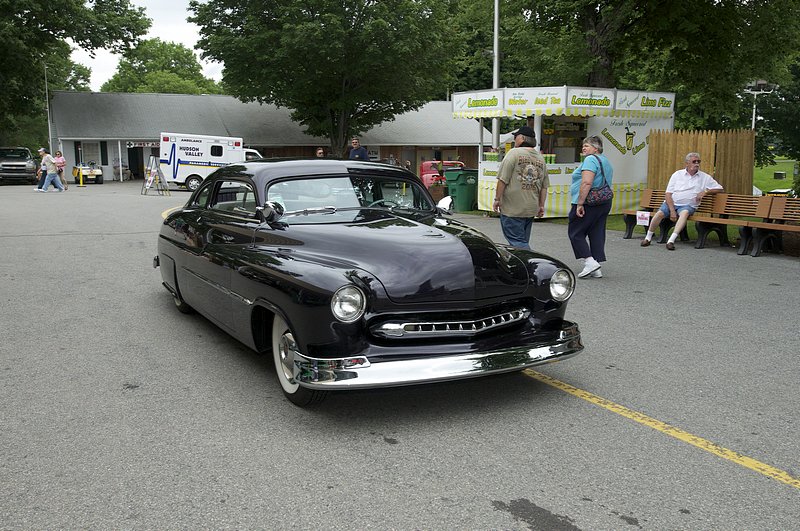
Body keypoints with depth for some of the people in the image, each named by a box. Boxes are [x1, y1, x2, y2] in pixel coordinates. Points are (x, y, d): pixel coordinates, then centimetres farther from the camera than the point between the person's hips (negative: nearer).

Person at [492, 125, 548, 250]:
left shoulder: (514, 153, -8)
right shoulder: (541, 158, 11)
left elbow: (502, 180, -12)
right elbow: (544, 186, 12)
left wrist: (497, 199, -5)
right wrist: (541, 206, 18)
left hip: (512, 209, -7)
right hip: (531, 209, 7)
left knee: (518, 242, -6)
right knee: (523, 241, 15)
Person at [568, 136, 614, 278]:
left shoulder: (591, 160, -12)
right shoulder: (605, 161, 19)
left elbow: (586, 183, -22)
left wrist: (580, 204, -22)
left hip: (588, 203, -9)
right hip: (605, 203, 9)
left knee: (575, 232, 0)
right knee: (597, 234, 8)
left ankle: (590, 262, -9)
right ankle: (596, 269, 7)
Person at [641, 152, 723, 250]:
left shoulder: (704, 177, 10)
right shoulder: (677, 174, 7)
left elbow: (719, 188, 11)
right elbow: (668, 193, 0)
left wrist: (705, 191, -7)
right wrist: (672, 211, -13)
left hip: (688, 205, 0)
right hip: (671, 203, 1)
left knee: (685, 212, -36)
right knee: (660, 213, -28)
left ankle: (671, 240, -44)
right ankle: (648, 238, -9)